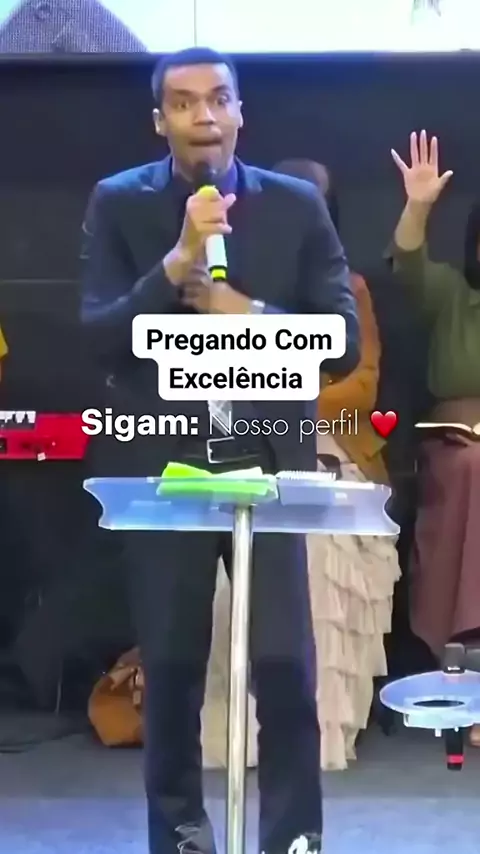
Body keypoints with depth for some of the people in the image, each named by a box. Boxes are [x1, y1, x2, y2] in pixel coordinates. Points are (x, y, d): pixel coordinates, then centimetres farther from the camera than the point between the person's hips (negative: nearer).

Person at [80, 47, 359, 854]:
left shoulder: (297, 204, 3)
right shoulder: (117, 202, 1)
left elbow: (343, 341, 1)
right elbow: (99, 337, -8)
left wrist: (246, 312, -12)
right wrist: (176, 263, -20)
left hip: (269, 462, 0)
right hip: (160, 465, 0)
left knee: (285, 664, -2)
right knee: (170, 665, 10)